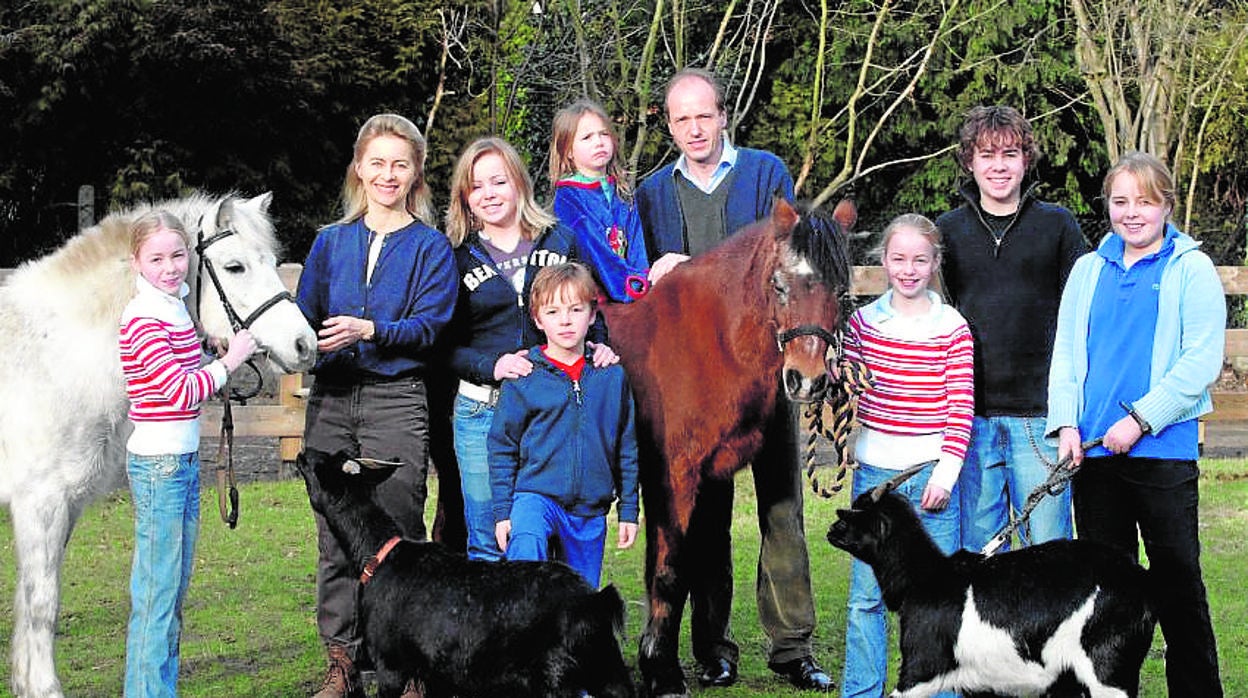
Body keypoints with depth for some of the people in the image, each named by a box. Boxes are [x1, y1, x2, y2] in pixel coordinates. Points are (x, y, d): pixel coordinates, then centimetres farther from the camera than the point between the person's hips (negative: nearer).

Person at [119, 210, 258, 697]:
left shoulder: (177, 307, 12)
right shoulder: (143, 320, -16)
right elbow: (181, 391, -22)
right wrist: (231, 360, -13)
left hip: (184, 460, 10)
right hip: (159, 463, -9)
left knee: (175, 588, 14)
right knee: (157, 591, -5)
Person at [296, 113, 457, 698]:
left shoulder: (430, 248, 3)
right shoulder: (331, 241, 14)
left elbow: (429, 327, -7)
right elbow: (304, 316, 11)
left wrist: (369, 331, -22)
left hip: (396, 401, -4)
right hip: (331, 398, 4)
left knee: (396, 534, -6)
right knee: (335, 535, 5)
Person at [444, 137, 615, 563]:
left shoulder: (560, 241, 9)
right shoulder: (456, 257, 5)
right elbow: (446, 346, 3)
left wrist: (600, 345, -3)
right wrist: (492, 366, -14)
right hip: (483, 411, -1)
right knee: (488, 546, 3)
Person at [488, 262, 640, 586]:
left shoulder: (613, 375, 4)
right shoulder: (523, 376, -2)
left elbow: (628, 447, 10)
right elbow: (502, 446, 3)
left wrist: (629, 510, 10)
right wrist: (502, 510, 0)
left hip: (590, 512, 3)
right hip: (535, 495, -3)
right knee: (526, 544, -35)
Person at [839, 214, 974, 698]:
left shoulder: (952, 328, 0)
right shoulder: (863, 322, 5)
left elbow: (961, 406, -2)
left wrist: (946, 472, -9)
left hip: (931, 475, -1)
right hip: (875, 472, 2)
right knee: (867, 595, 3)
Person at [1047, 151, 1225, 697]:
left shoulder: (1190, 269, -2)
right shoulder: (1088, 270, 12)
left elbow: (1202, 361, -10)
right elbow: (1065, 352, 12)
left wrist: (1140, 419, -16)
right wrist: (1067, 424, -3)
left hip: (1163, 450, -4)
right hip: (1093, 450, 4)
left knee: (1176, 580, 0)